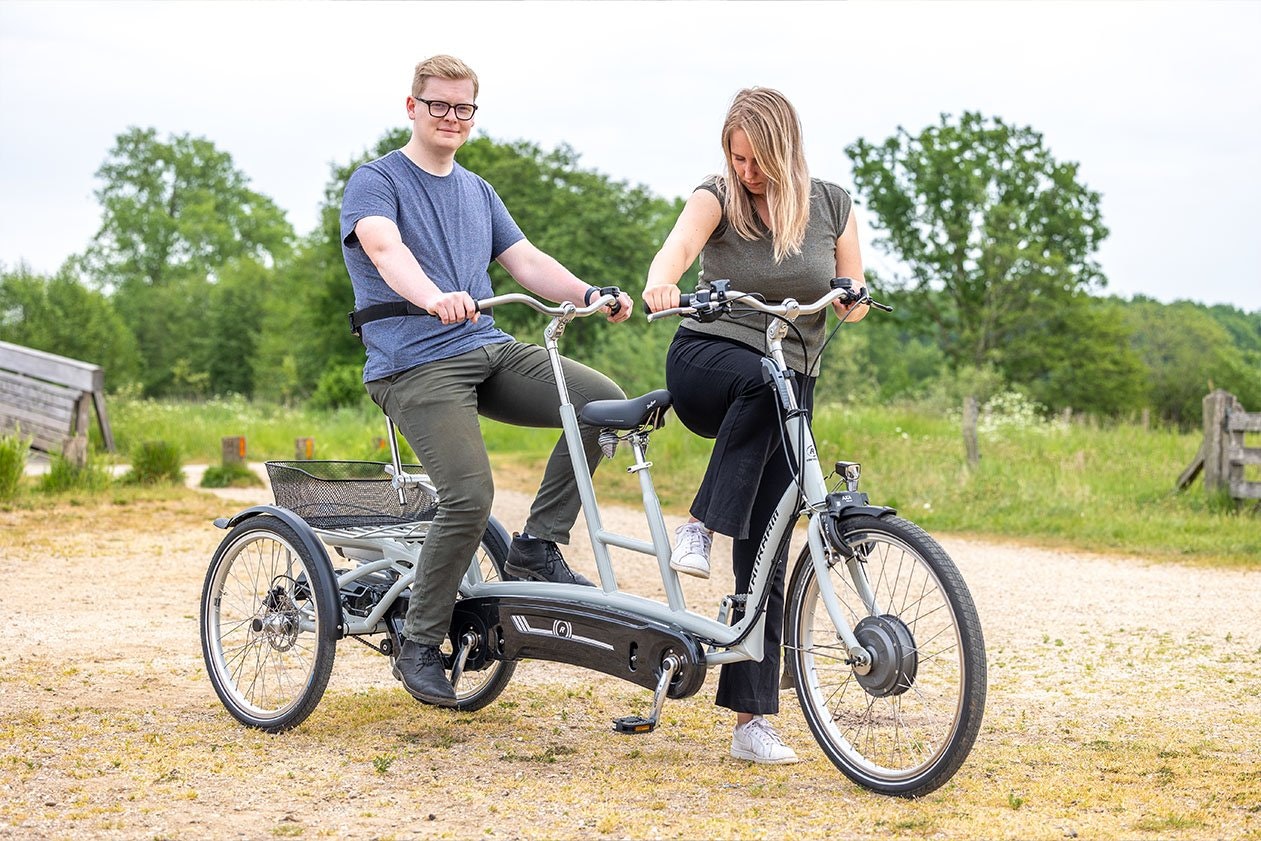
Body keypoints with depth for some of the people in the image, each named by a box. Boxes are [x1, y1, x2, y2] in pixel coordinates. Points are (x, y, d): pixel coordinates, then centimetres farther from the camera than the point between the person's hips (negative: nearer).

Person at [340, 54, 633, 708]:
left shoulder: (477, 192, 22)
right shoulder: (376, 182, 0)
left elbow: (525, 261, 13)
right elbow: (384, 247, -21)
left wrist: (589, 295, -6)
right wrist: (434, 297, -42)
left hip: (489, 351, 7)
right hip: (416, 364, -6)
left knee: (604, 401, -14)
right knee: (470, 495, -24)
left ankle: (536, 549, -4)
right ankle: (419, 646, -6)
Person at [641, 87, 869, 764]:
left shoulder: (831, 205, 3)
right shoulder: (718, 198, -6)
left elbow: (852, 299, 8)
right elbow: (680, 244, -27)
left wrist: (852, 296, -17)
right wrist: (659, 283, -50)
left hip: (790, 388, 3)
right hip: (707, 361, -3)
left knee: (765, 550, -6)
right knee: (761, 380, -41)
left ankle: (752, 720, -4)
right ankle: (699, 526, -29)